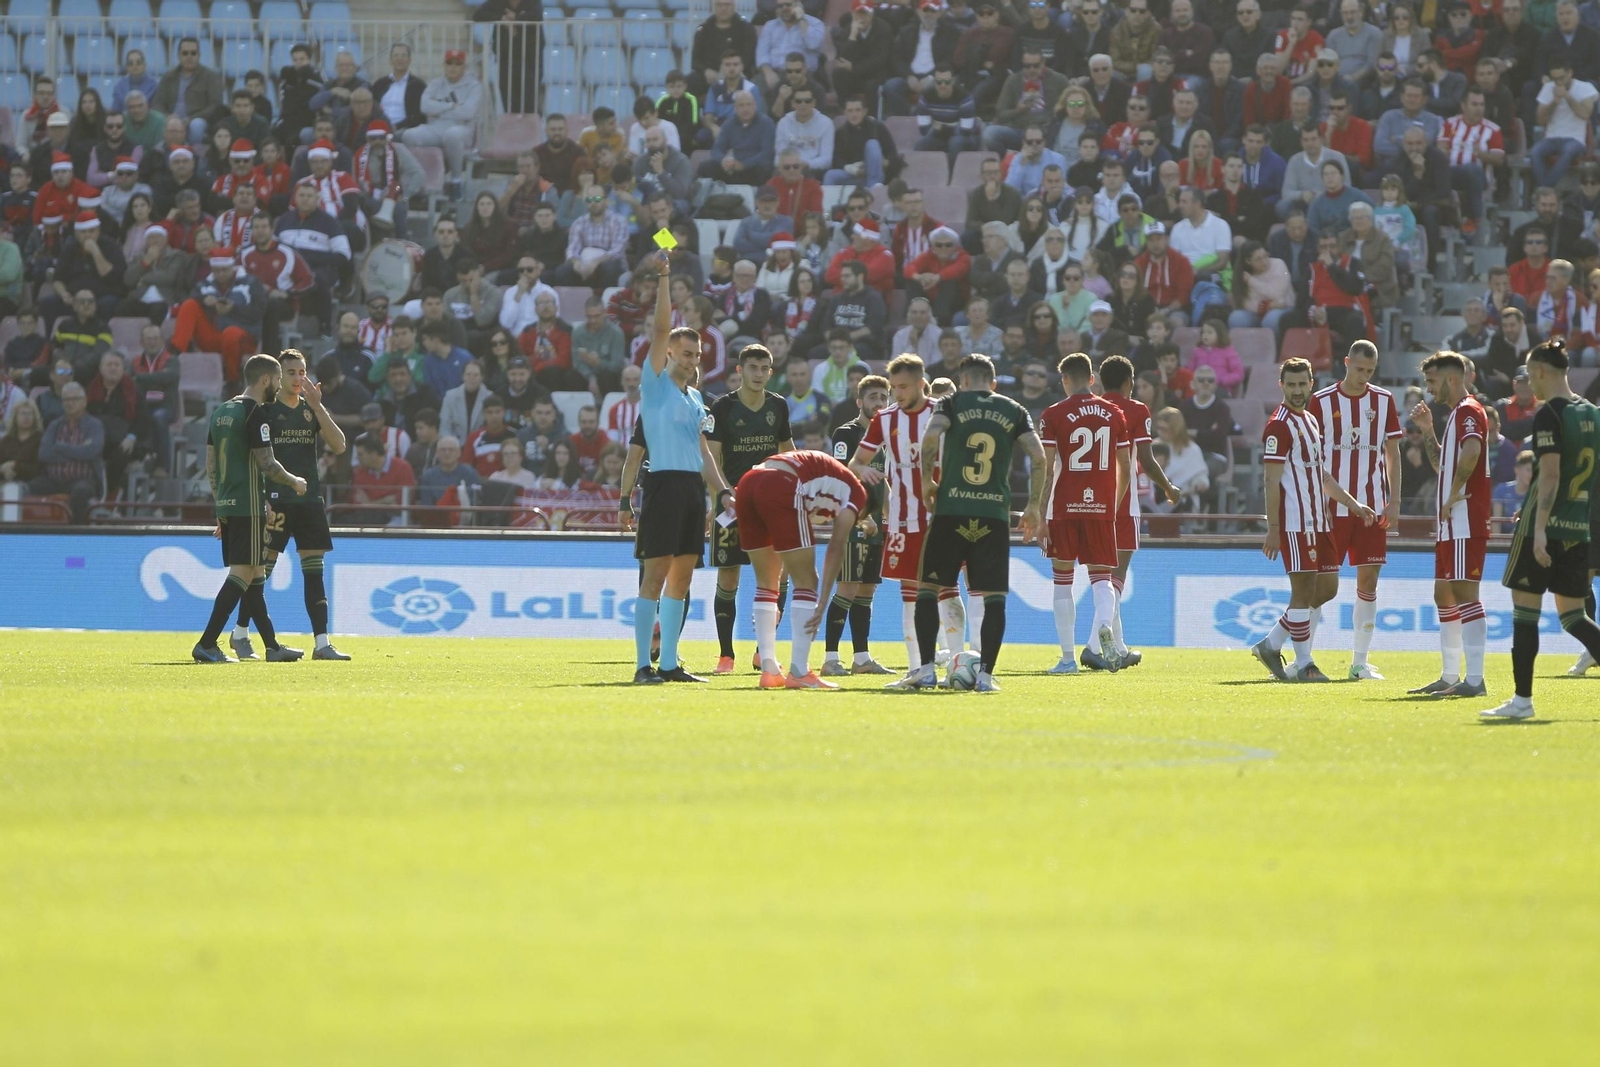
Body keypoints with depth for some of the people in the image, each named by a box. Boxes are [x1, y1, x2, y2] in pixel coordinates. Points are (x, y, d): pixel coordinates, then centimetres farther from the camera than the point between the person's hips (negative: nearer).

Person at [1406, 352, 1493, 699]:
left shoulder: (1468, 411, -11)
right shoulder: (1455, 413, 21)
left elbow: (1471, 452, -30)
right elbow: (1442, 464, 29)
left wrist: (1453, 496, -23)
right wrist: (1427, 430, 21)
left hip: (1465, 521, -11)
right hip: (1451, 524, 11)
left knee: (1464, 593, -13)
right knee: (1444, 595, 15)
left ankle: (1474, 679, -16)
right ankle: (1450, 677, 21)